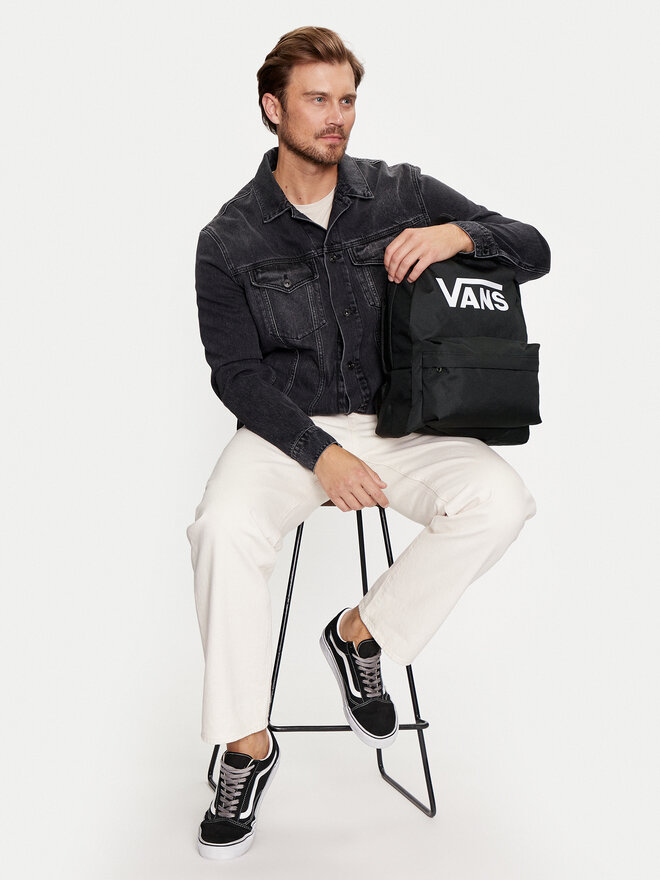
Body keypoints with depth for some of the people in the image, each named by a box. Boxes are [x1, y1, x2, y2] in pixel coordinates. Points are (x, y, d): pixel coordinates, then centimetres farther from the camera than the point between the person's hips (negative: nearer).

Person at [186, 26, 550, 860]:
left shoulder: (400, 193, 4)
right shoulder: (230, 238, 1)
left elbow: (534, 250, 6)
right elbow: (235, 372, -4)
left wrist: (459, 233, -17)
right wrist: (321, 453, -18)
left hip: (395, 420, 2)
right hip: (284, 428, -1)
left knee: (498, 499, -26)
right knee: (223, 529, -31)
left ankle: (360, 632, -3)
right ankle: (247, 745, -12)